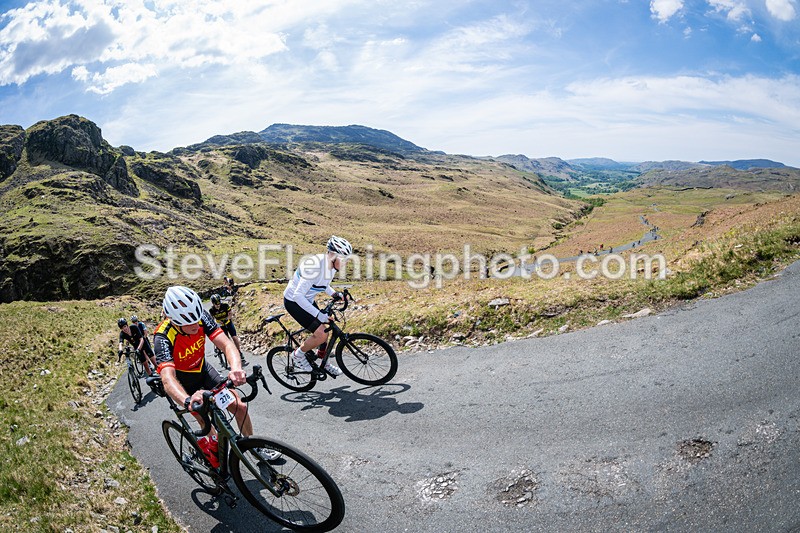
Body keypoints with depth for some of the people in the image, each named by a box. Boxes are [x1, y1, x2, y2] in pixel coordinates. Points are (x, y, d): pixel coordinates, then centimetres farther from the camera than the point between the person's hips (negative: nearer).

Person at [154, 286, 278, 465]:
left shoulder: (201, 316, -26)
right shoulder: (163, 337, -36)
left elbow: (226, 343, -35)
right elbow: (168, 378, -49)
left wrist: (236, 368, -57)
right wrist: (188, 401, -69)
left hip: (202, 369, 3)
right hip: (183, 379, -3)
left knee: (240, 407, -1)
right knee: (209, 428, -6)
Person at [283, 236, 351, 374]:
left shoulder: (331, 264, -7)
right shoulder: (315, 267, -34)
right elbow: (298, 296, -34)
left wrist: (334, 293, -3)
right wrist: (318, 315, -34)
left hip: (307, 300, 9)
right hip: (294, 302, -8)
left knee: (325, 329, 12)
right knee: (321, 334, -15)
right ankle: (298, 355, 8)